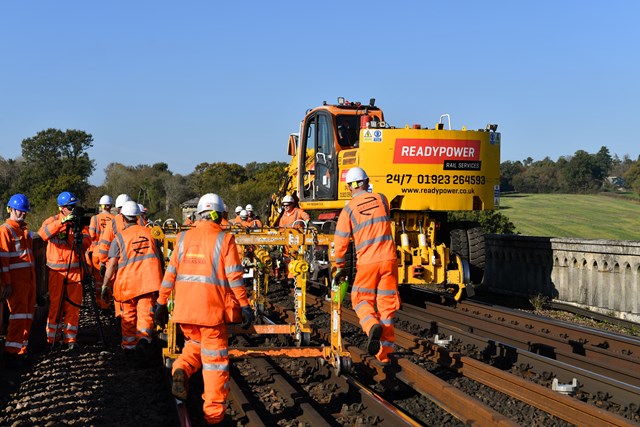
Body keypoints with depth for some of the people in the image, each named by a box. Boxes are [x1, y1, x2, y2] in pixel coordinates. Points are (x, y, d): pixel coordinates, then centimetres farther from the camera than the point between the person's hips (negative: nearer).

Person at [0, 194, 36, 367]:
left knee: (28, 316, 9)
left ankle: (21, 351, 15)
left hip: (29, 279, 8)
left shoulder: (25, 230, 18)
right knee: (18, 316, -10)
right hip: (16, 280, -8)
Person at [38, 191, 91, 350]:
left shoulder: (78, 221, 8)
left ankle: (70, 338, 10)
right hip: (57, 271, -2)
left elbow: (87, 240, -2)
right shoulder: (52, 221, -1)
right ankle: (52, 339, 9)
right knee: (56, 305, 0)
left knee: (73, 306, 3)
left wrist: (81, 240, -25)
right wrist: (62, 222, -33)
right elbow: (42, 234, -22)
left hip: (75, 270, 2)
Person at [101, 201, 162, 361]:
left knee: (128, 316, 14)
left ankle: (128, 345, 21)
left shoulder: (119, 237, -2)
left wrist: (105, 285, 0)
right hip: (148, 280, 1)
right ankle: (143, 338, -23)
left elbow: (111, 265, -6)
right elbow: (159, 257, 14)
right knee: (145, 313, 1)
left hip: (127, 282, -1)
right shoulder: (149, 232, 8)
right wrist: (160, 279, 25)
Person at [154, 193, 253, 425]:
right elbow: (234, 277, -7)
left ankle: (181, 370, -2)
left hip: (184, 308, 4)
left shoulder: (184, 238, 7)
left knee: (194, 344, 27)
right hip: (212, 309, -3)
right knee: (215, 358, 6)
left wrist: (161, 302, 15)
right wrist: (244, 305, -3)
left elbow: (171, 272, 8)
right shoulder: (224, 239, -3)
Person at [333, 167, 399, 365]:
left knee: (361, 299, 15)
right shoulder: (381, 199, 5)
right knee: (386, 304, 9)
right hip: (389, 259, 2)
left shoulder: (348, 210, -2)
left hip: (367, 262, -2)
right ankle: (384, 352, 8)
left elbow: (340, 242, -1)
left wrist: (340, 267, 13)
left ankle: (372, 325, -16)